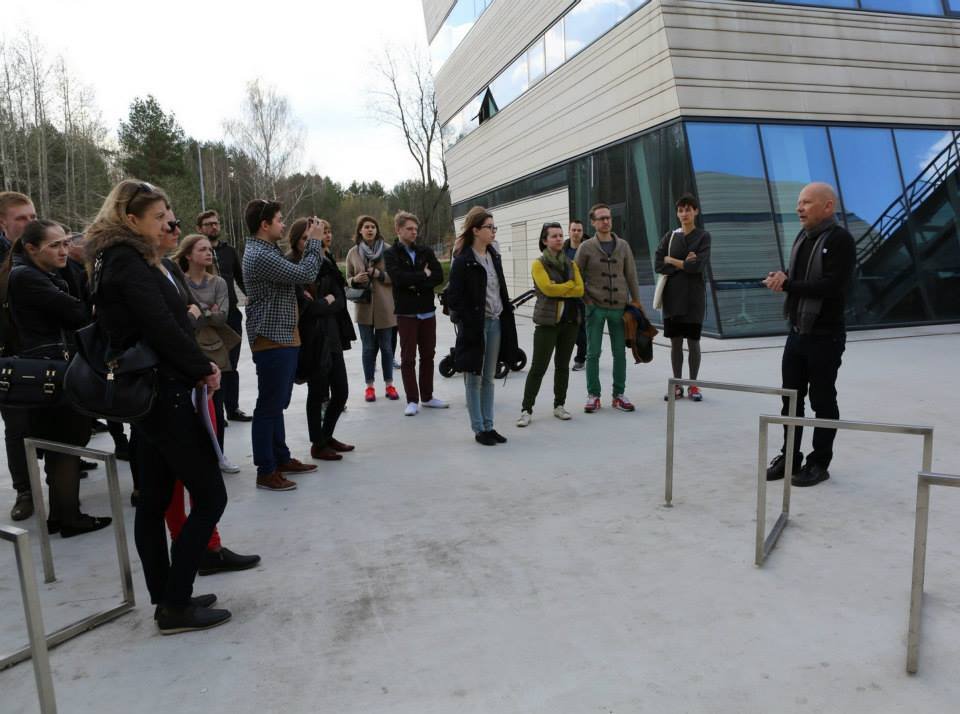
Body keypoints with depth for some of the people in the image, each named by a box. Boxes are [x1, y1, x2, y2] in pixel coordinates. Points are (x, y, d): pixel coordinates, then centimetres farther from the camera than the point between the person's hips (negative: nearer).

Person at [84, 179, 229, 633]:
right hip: (165, 394, -10)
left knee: (153, 500, 13)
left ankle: (167, 600, 24)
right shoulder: (128, 262, -15)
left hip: (145, 392, 10)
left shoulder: (116, 260, 15)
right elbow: (162, 326, -23)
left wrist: (195, 367, 3)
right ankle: (176, 607, 4)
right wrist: (204, 368, -10)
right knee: (210, 496, -3)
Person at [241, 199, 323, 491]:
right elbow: (305, 274, -19)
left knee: (278, 404, 18)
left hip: (282, 338, 11)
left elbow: (295, 272, 16)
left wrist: (310, 244, 10)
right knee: (269, 407, -3)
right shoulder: (261, 256, -18)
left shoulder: (266, 251, 16)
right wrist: (314, 241, -7)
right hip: (272, 341, -11)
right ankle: (266, 472, 5)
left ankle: (282, 458, 29)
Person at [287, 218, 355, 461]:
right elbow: (306, 308, -18)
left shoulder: (324, 263, 10)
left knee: (341, 391, 12)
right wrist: (327, 303, -9)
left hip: (332, 336, 7)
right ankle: (317, 445, 22)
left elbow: (340, 300, 3)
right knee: (317, 393, 5)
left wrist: (328, 301, -13)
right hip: (312, 339, -7)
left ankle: (327, 436, 32)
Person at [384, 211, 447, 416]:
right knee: (408, 357, 1)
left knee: (428, 355, 10)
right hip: (406, 312, -4)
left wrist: (416, 284, -14)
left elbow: (439, 276, -2)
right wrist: (424, 275, -10)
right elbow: (398, 278, -18)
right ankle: (412, 400, 8)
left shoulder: (425, 251, 9)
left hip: (427, 311, 4)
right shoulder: (392, 254, -1)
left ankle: (427, 396, 21)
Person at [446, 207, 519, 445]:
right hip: (475, 325, -7)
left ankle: (489, 426, 21)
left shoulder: (493, 256, 10)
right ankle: (479, 429, 11)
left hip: (495, 323, 7)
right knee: (474, 379, 3)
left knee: (488, 378, 12)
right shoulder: (463, 261, -11)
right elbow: (453, 298, -13)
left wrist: (506, 314, 9)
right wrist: (468, 322, -16)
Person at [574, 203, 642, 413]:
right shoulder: (586, 247, -1)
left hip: (618, 307, 2)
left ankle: (619, 394, 17)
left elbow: (631, 276, 8)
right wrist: (586, 301, -5)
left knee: (619, 353, 6)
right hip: (595, 308, -2)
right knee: (593, 353, 2)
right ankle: (593, 395, 12)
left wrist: (637, 303, 5)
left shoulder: (623, 246, 6)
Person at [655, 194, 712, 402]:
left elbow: (698, 265, -13)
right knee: (675, 342, 6)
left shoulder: (703, 236, 0)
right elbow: (658, 264, -3)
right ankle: (677, 385, 15)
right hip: (672, 296, 2)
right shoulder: (670, 237, 8)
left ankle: (693, 385, 16)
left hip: (693, 297, -2)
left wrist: (672, 261, -4)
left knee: (693, 342, 4)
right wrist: (684, 264, -11)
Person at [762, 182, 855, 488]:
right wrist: (780, 279, -3)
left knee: (823, 401, 4)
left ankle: (819, 463, 16)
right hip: (797, 333, 8)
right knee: (791, 398, 12)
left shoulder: (840, 240, -13)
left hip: (825, 337, -7)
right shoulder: (803, 237, 13)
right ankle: (789, 456, 24)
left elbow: (833, 285, -24)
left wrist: (788, 284, -20)